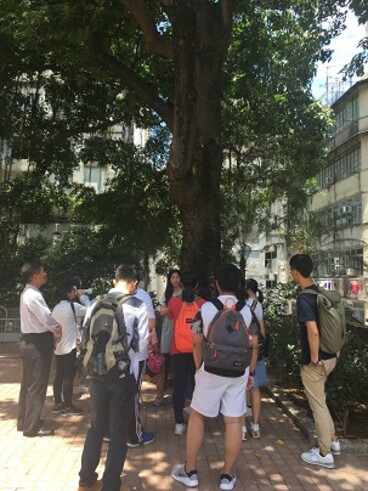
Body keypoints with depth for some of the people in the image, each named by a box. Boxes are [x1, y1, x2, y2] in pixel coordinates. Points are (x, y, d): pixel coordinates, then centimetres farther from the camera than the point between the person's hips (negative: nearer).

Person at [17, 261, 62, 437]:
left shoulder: (27, 293, 12)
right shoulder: (33, 295, -20)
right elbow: (47, 318, -22)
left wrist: (53, 330, 4)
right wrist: (58, 329, -3)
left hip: (31, 341, 11)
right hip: (37, 343, -11)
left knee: (28, 383, 19)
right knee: (37, 385, 0)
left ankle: (24, 421, 32)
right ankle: (32, 427, 11)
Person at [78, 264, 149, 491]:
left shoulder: (96, 303, -2)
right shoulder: (139, 306, -11)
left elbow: (85, 336, 4)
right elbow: (141, 345, -10)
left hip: (97, 373, 4)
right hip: (124, 375, -4)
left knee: (96, 426, 23)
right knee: (119, 432, 13)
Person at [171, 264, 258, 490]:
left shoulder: (206, 308, -9)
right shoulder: (247, 310, -3)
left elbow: (197, 343, -3)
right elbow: (253, 345, 2)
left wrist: (199, 368, 12)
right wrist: (251, 372, 13)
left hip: (212, 370, -2)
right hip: (239, 372, 2)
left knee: (197, 417, 13)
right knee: (234, 422, 10)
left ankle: (190, 472, 23)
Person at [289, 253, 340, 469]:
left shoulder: (304, 298, -21)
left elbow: (313, 331, -30)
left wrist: (314, 359, -18)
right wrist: (336, 349, 19)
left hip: (315, 362, -8)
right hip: (330, 356, 8)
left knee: (318, 406, 6)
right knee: (320, 402, 24)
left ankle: (325, 454, 20)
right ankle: (333, 442, 36)